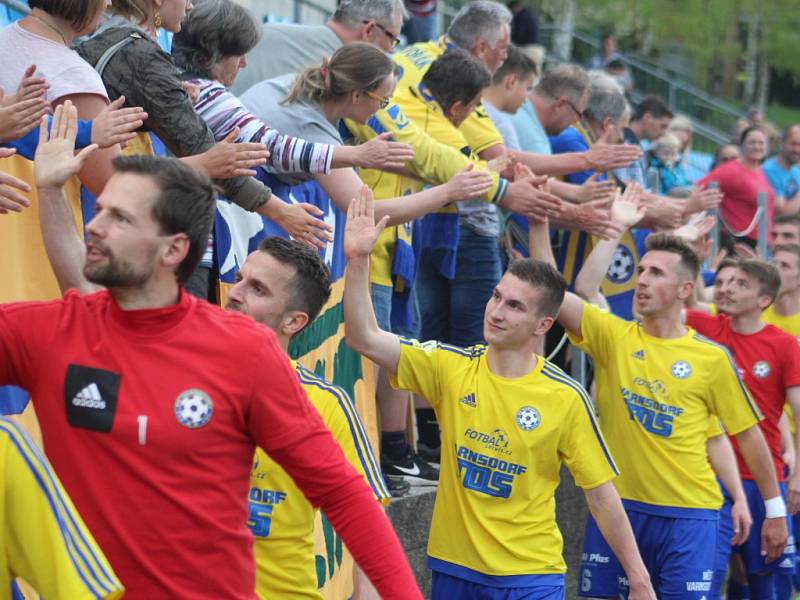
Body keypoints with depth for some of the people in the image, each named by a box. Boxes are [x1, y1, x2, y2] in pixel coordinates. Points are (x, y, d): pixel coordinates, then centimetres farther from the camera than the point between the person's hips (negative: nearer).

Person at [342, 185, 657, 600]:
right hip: (453, 566, 3)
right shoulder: (451, 367, -3)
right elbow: (364, 339, -12)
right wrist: (358, 259, -23)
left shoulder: (566, 398, -9)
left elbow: (601, 494, -2)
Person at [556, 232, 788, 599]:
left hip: (687, 513, -2)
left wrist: (775, 509, 7)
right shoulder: (612, 336, 0)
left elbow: (748, 434, 5)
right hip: (617, 503, 2)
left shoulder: (711, 358, -2)